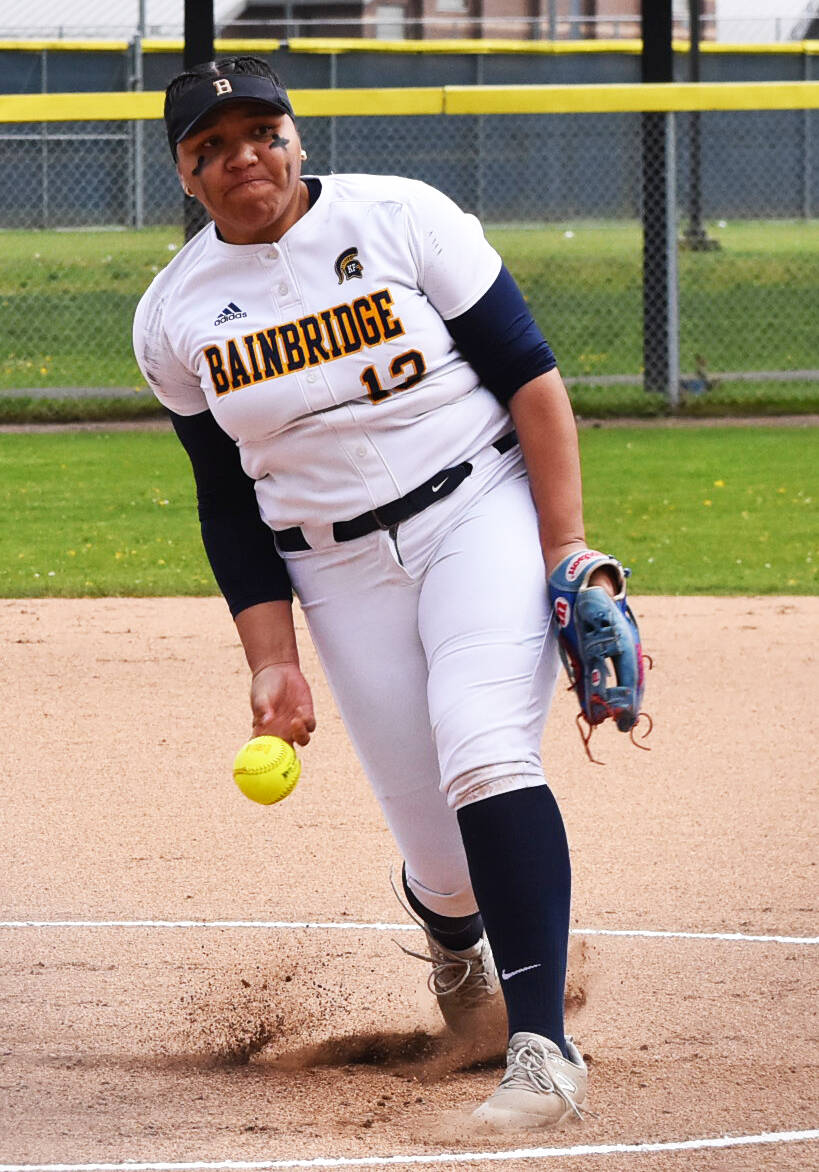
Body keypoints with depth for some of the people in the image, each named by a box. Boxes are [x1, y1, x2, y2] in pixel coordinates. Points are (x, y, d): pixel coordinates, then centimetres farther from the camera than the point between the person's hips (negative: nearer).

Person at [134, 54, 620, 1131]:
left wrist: (568, 549, -12)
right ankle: (451, 933, 36)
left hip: (482, 515, -2)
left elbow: (529, 376, -6)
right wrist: (272, 659, 0)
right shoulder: (173, 317, 3)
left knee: (481, 755, -28)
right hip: (341, 576, 2)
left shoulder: (401, 218, -6)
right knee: (443, 861, -4)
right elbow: (231, 505, 9)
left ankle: (544, 1044, -30)